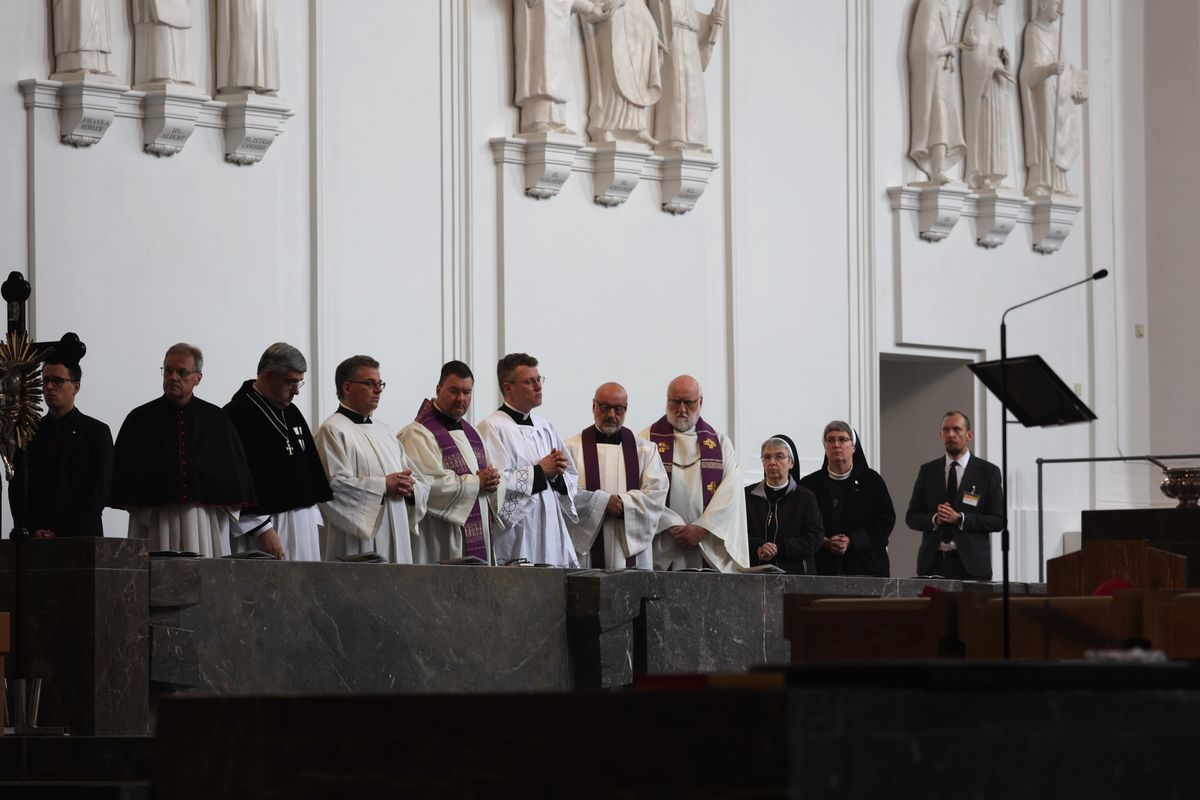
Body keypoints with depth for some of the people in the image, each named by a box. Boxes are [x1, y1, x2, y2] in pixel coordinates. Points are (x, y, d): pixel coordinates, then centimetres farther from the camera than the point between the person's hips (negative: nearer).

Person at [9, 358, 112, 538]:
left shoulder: (96, 431, 4)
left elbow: (98, 491, -4)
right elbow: (17, 488, 9)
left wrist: (62, 533, -12)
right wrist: (31, 530, -7)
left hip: (81, 537, -2)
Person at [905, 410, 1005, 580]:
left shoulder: (988, 472, 5)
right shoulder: (928, 471, 13)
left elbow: (999, 521, 0)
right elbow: (912, 517, 13)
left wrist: (960, 518, -11)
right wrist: (934, 519, -9)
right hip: (933, 563, 2)